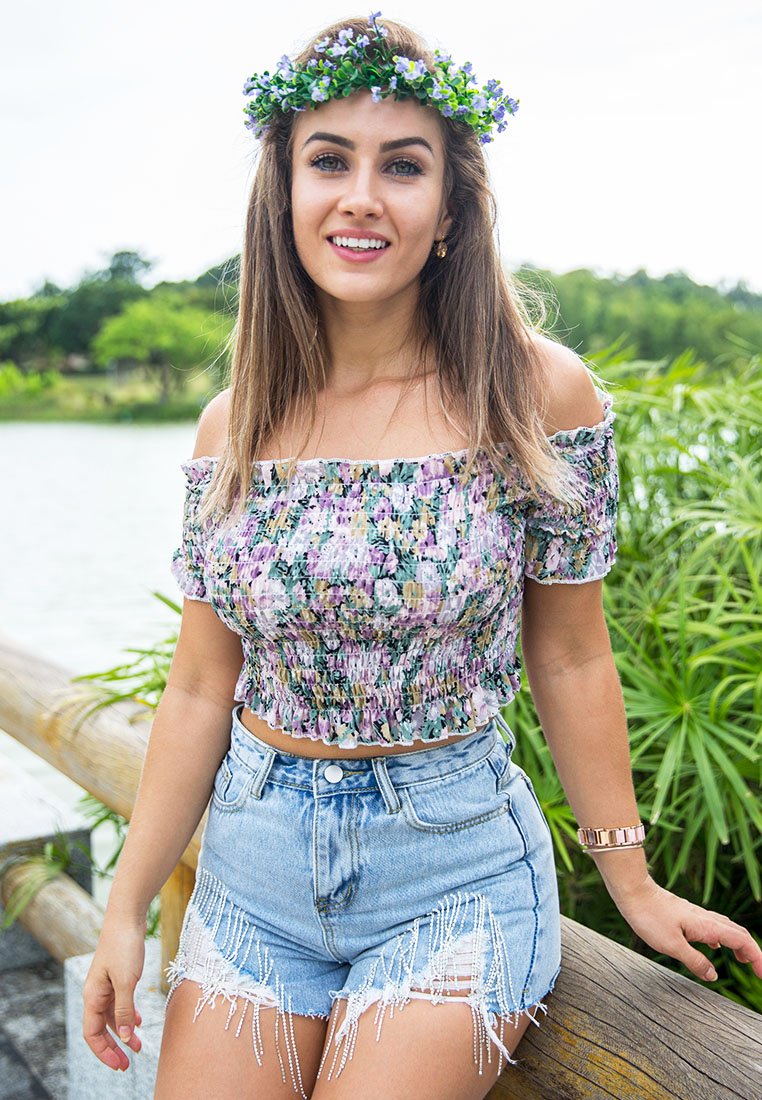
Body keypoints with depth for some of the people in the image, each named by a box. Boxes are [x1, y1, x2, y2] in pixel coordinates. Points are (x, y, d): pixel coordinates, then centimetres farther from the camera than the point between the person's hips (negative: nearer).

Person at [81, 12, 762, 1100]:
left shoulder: (539, 394, -11)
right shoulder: (235, 426, -1)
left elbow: (569, 656, -3)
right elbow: (202, 688, 3)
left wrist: (632, 883, 3)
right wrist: (127, 908, 2)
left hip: (454, 863, -3)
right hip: (253, 858, 4)